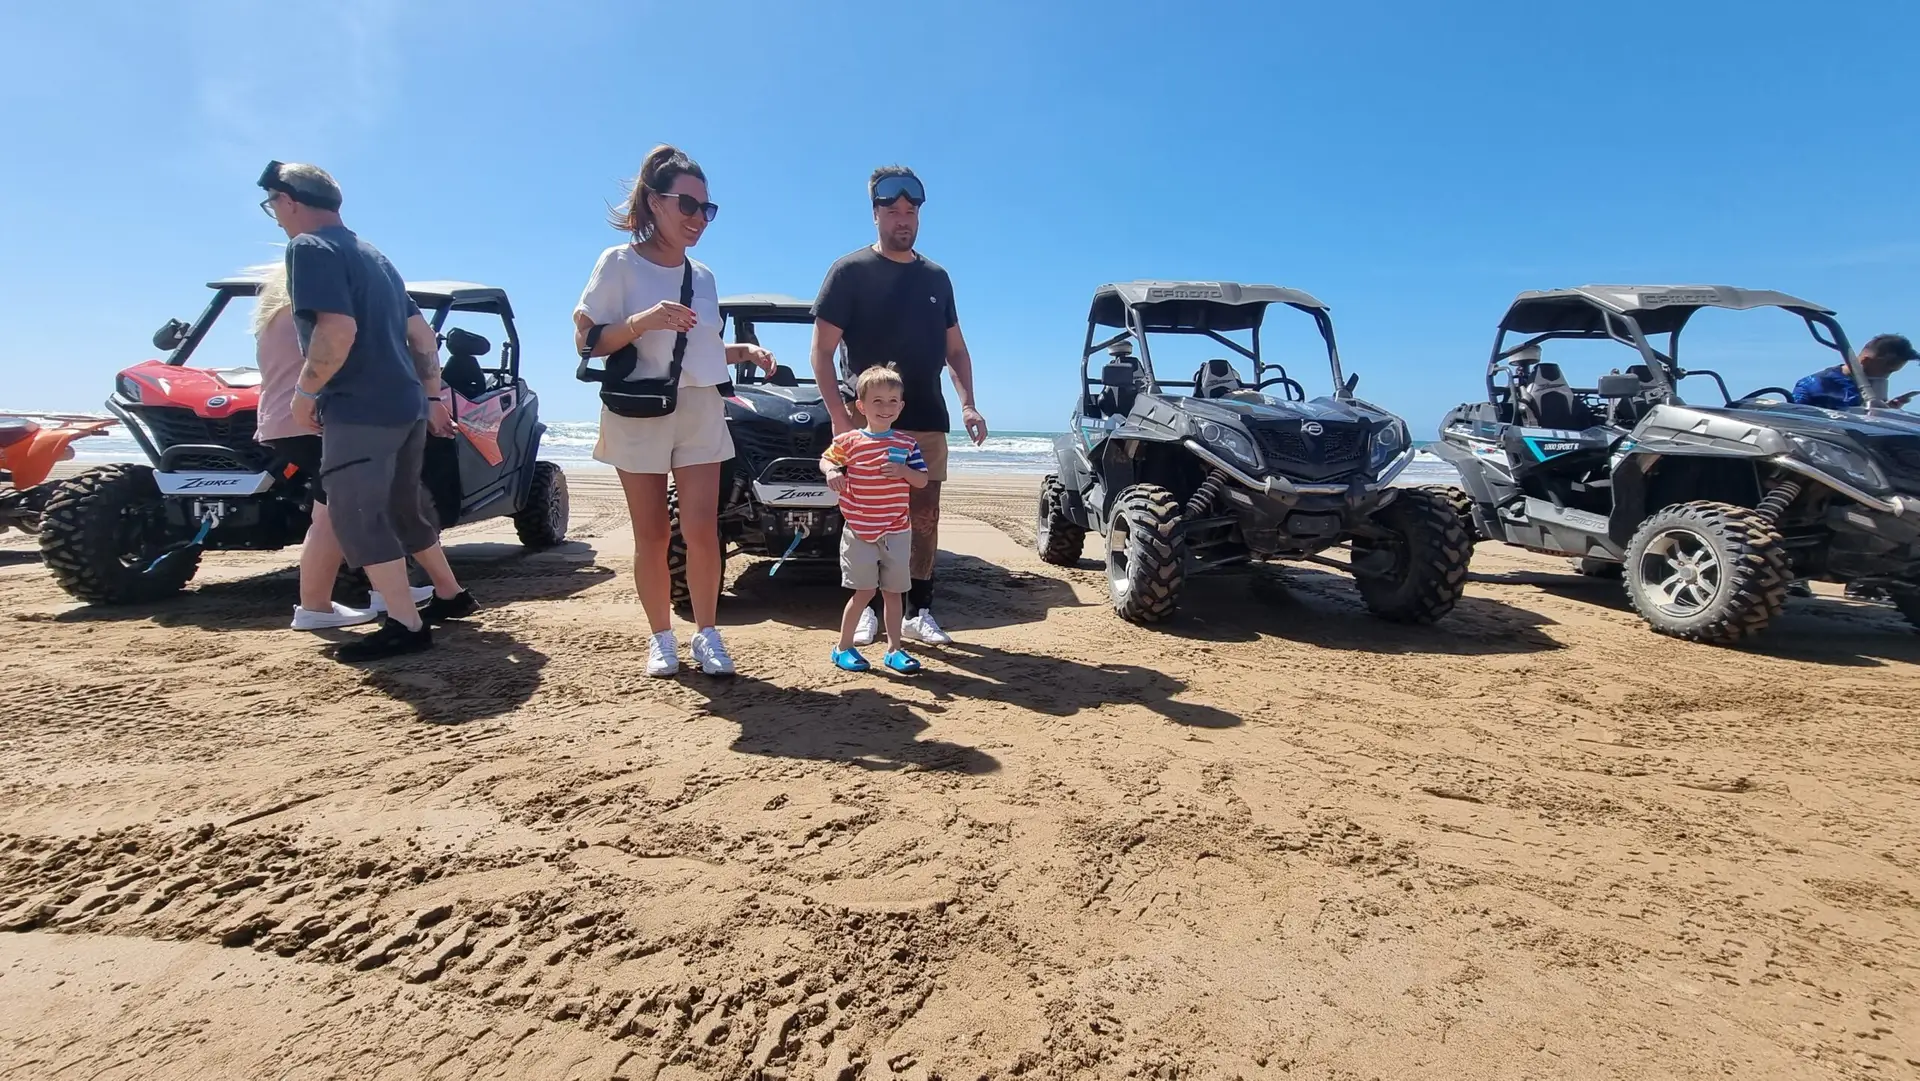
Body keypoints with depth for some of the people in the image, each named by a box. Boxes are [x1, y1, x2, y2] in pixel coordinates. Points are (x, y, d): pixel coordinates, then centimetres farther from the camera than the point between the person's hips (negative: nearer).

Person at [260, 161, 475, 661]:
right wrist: (432, 397, 21)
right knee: (402, 508, 19)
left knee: (356, 515, -5)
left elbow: (337, 331, -23)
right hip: (404, 404, 9)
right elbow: (421, 334, 19)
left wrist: (304, 392, -11)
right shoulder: (370, 253, 19)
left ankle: (406, 625, -6)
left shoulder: (309, 247, -8)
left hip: (361, 409, -9)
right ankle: (450, 594, 27)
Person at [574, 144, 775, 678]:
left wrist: (746, 351, 2)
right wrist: (644, 320, -22)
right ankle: (662, 638, 16)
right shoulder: (619, 263, -3)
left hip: (701, 413, 4)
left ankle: (706, 635, 9)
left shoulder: (702, 275, 12)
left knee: (702, 533, -4)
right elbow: (587, 341, -7)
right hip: (637, 414, -3)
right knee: (652, 535, 2)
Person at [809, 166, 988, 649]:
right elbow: (821, 350, -6)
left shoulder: (936, 276, 12)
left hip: (927, 421, 4)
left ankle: (919, 611, 14)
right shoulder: (851, 271, -2)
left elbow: (955, 349, 17)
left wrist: (968, 404, 2)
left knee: (925, 516, 5)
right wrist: (840, 417, -16)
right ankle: (865, 609, 14)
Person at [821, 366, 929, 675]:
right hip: (859, 532, -3)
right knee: (864, 592, -1)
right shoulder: (848, 441, -3)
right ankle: (843, 647, 16)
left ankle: (894, 649, 20)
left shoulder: (907, 444, 4)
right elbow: (826, 459, 11)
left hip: (897, 532, 3)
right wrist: (831, 471, -12)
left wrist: (904, 471, -16)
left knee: (893, 591, 10)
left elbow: (923, 481, 4)